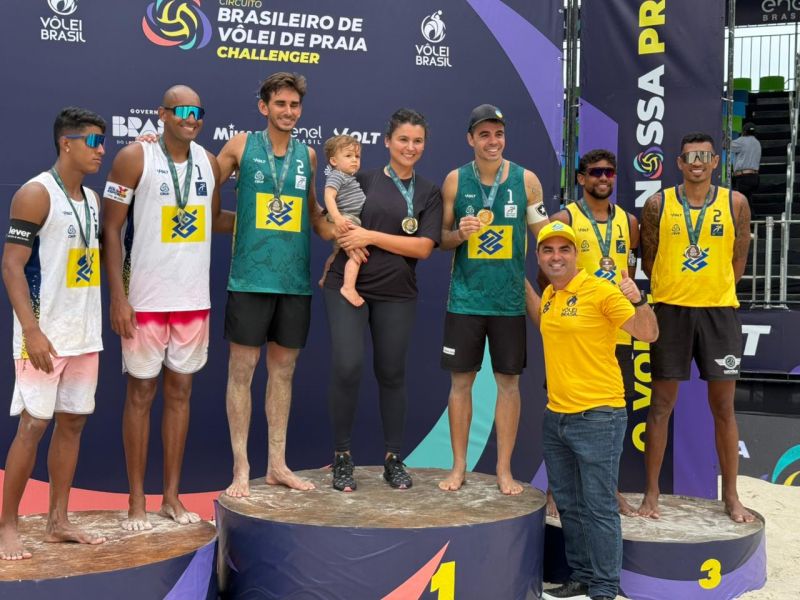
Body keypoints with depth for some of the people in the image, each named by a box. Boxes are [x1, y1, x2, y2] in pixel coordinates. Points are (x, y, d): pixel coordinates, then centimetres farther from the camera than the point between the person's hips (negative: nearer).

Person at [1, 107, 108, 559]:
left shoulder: (93, 200, 13)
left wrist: (97, 325, 15)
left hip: (85, 335, 7)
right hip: (45, 334, -7)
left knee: (73, 422, 9)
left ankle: (58, 521, 19)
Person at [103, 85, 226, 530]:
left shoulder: (209, 162, 7)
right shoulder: (135, 158, -7)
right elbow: (111, 229, -8)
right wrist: (118, 297, -14)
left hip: (194, 299, 5)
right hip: (145, 299, -4)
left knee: (180, 392, 10)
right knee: (141, 393, 3)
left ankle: (172, 495, 20)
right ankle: (137, 501, 15)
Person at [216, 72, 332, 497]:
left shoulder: (308, 155, 11)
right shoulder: (241, 146, 2)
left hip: (295, 280, 4)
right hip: (250, 276, -3)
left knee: (283, 369, 10)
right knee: (242, 368, 0)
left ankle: (277, 464, 21)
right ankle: (241, 469, 10)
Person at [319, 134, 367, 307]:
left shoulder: (350, 178, 18)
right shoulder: (336, 176, -13)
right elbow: (329, 196, -26)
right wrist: (337, 218, -35)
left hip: (353, 220, 11)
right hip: (345, 222, -11)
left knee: (337, 253, 23)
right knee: (356, 254, -20)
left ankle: (325, 279, 38)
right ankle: (349, 287, -24)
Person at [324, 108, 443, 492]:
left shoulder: (429, 194, 7)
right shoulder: (362, 180, 6)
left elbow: (424, 247, -4)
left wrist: (371, 236, -11)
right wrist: (344, 235, -10)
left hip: (396, 293, 1)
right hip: (347, 286, -1)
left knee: (391, 373, 7)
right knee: (347, 368, -11)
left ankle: (393, 459, 20)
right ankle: (342, 457, 5)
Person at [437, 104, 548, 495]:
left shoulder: (526, 180, 1)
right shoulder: (455, 180, 1)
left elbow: (544, 236, 7)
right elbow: (442, 239, 6)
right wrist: (459, 234, -15)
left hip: (510, 299, 0)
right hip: (465, 298, 0)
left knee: (509, 382, 5)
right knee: (461, 380, 5)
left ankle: (504, 469, 17)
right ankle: (459, 466, 18)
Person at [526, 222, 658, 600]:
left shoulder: (600, 290, -12)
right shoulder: (550, 295, 10)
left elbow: (648, 334, -17)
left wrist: (636, 299, -35)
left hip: (597, 417, -8)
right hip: (555, 416, 8)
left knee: (598, 508, -1)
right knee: (568, 505, 16)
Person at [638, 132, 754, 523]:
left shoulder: (735, 203, 3)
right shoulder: (658, 204, 1)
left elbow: (738, 260, 8)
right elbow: (648, 259, 6)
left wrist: (713, 290, 5)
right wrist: (677, 288, 4)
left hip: (719, 311, 1)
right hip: (671, 310, 0)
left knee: (723, 406, 6)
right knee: (661, 405, 4)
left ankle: (731, 496, 18)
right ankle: (651, 493, 13)